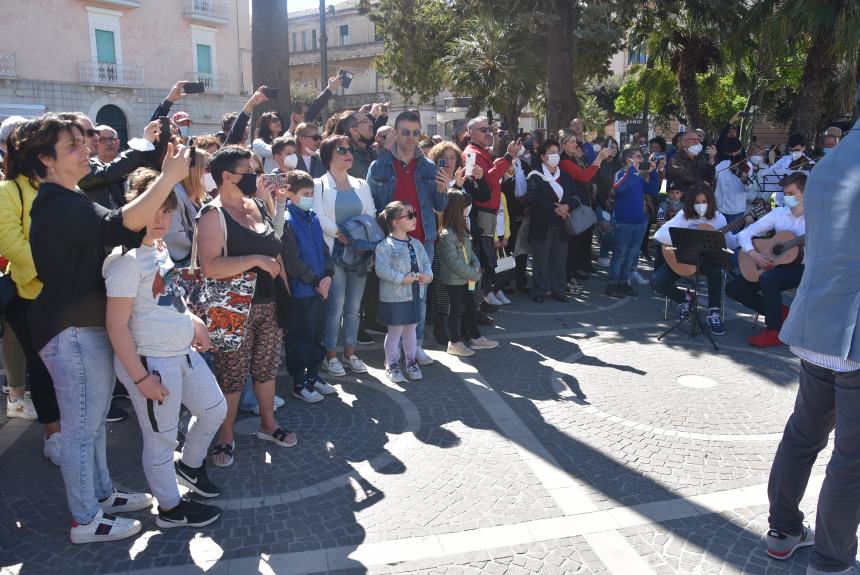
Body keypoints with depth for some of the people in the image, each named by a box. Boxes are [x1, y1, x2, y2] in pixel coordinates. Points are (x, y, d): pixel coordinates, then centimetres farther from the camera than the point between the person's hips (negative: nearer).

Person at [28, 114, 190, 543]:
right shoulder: (57, 205, -21)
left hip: (90, 325, 11)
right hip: (73, 332, -11)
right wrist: (170, 176, -34)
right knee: (80, 427, 2)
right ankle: (85, 521, 16)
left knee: (93, 421, 20)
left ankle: (102, 495, 35)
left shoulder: (68, 201, 16)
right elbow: (121, 224, -36)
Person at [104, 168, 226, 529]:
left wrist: (192, 320, 6)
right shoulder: (126, 258, -19)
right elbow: (116, 325, -20)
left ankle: (190, 465, 45)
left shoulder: (160, 248, 8)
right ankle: (171, 508, 28)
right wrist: (141, 378, -20)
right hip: (151, 361, -9)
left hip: (183, 351, 9)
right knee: (161, 438, 7)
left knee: (214, 409, 20)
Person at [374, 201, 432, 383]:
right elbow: (381, 269, -22)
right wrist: (402, 279, -25)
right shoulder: (385, 245, -15)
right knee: (395, 331, 4)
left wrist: (428, 275, -9)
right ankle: (392, 364, 19)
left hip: (416, 294, 7)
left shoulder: (416, 243, 9)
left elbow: (425, 262, 12)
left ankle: (411, 361, 30)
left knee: (411, 328, 17)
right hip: (394, 296, -6)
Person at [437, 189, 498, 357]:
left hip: (465, 278, 9)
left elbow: (469, 250, 14)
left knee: (470, 305, 16)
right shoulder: (446, 234, -23)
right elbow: (453, 261, -25)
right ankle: (454, 343, 16)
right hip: (453, 279, -9)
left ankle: (475, 337, 29)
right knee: (455, 308, 3)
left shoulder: (461, 230, 8)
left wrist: (476, 266, -5)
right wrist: (474, 275, -18)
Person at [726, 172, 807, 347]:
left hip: (803, 268, -6)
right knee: (733, 288, -5)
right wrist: (753, 254, -14)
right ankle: (779, 312, 7)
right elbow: (744, 233, 3)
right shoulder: (779, 213, 4)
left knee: (767, 279, -36)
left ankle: (775, 331, -18)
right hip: (776, 265, 6)